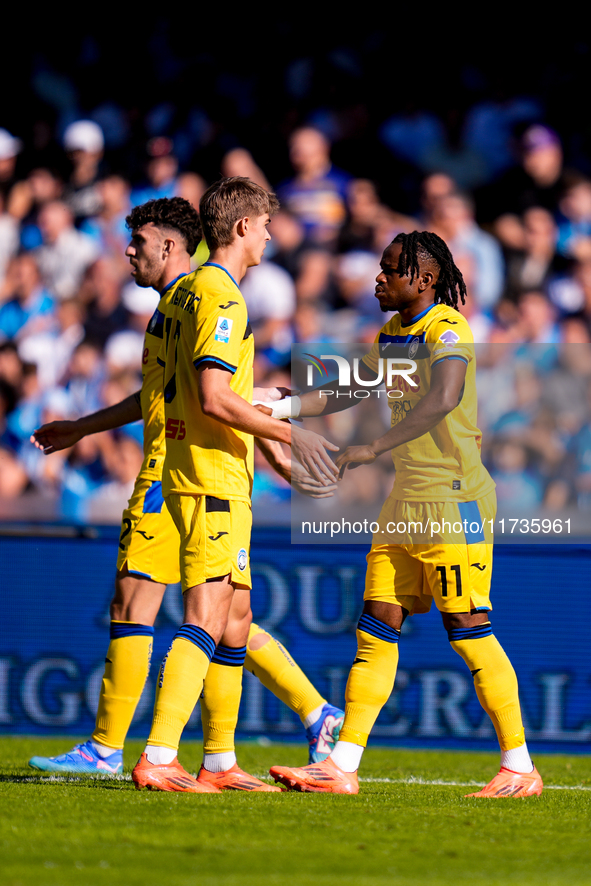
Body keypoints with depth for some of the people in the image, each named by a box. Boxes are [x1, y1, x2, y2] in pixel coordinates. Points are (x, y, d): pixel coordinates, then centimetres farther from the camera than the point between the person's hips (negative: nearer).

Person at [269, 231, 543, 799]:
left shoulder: (447, 328, -14)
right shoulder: (392, 332, 14)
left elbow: (444, 399, -32)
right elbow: (347, 392, 29)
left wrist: (372, 450, -35)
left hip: (453, 498, -8)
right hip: (405, 500, 8)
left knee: (466, 628, -8)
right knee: (376, 628, 3)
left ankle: (519, 767, -1)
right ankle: (342, 766, 2)